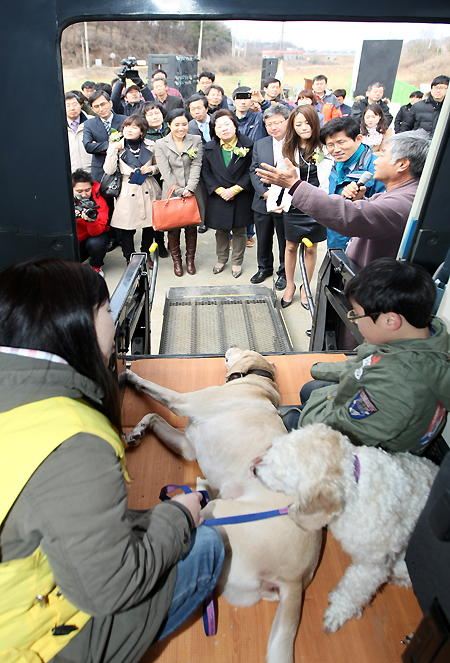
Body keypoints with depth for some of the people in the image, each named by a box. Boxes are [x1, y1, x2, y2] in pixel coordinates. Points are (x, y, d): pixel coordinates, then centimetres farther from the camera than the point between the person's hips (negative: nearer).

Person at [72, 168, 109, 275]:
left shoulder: (99, 201, -21)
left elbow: (97, 232, -28)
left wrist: (91, 220, -49)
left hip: (95, 235, -3)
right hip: (74, 240, 3)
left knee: (95, 243, -35)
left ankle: (96, 266, -5)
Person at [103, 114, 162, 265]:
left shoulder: (150, 146, 3)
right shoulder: (117, 146, 0)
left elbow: (159, 166, 15)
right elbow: (109, 170, -8)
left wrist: (151, 169, -6)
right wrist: (113, 150, -16)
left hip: (148, 190, 2)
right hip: (128, 192, -2)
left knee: (149, 226, 9)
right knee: (127, 229, 1)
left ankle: (146, 255, 31)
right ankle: (129, 259, 19)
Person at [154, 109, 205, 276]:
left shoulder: (196, 141, 6)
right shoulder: (160, 144, 1)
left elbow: (196, 166, -2)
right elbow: (165, 172, -6)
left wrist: (189, 188, -15)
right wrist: (179, 191, -16)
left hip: (193, 192, 1)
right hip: (172, 193, -1)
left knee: (191, 227, 7)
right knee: (173, 229, 3)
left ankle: (190, 259, 25)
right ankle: (176, 261, 22)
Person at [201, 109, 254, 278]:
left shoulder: (248, 145, -7)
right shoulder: (210, 148, 2)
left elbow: (251, 171, -9)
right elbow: (206, 172, 1)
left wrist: (235, 189, -17)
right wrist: (219, 190, -12)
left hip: (241, 197, -2)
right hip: (218, 197, 2)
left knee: (239, 230, 9)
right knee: (221, 230, 14)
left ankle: (237, 262, 27)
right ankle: (221, 259, 35)